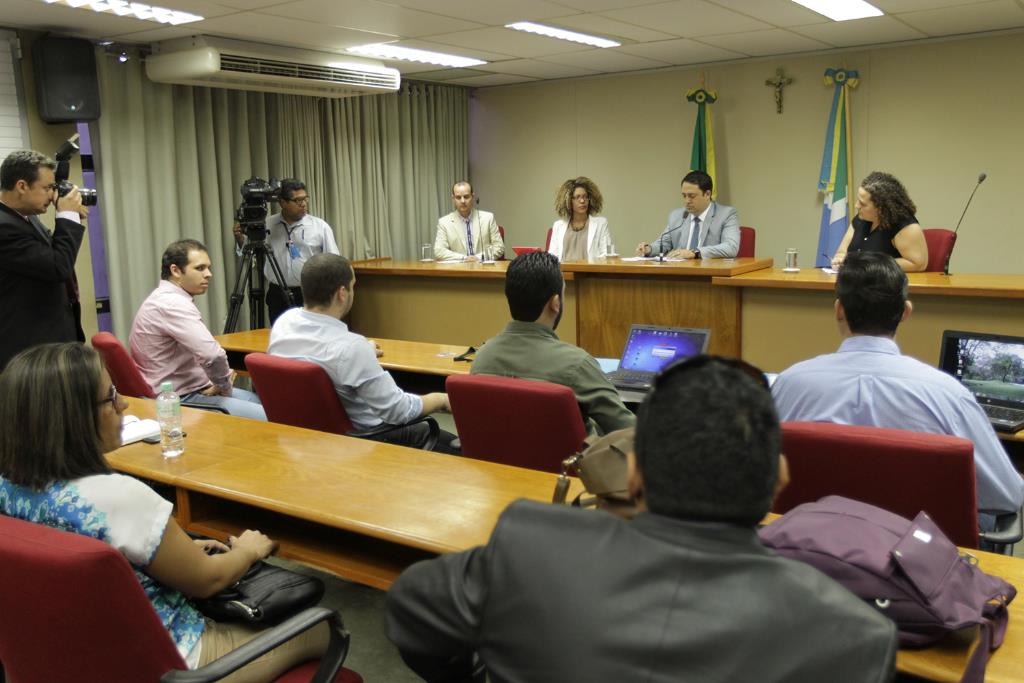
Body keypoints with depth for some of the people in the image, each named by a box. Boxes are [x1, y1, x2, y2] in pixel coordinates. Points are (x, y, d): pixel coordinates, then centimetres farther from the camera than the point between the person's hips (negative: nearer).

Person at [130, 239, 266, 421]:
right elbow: (213, 355, -32)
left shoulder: (166, 298, 11)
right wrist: (224, 386, -13)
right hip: (178, 401, -11)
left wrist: (220, 384, 4)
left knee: (261, 401, 17)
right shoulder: (173, 304, -21)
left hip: (187, 388, 11)